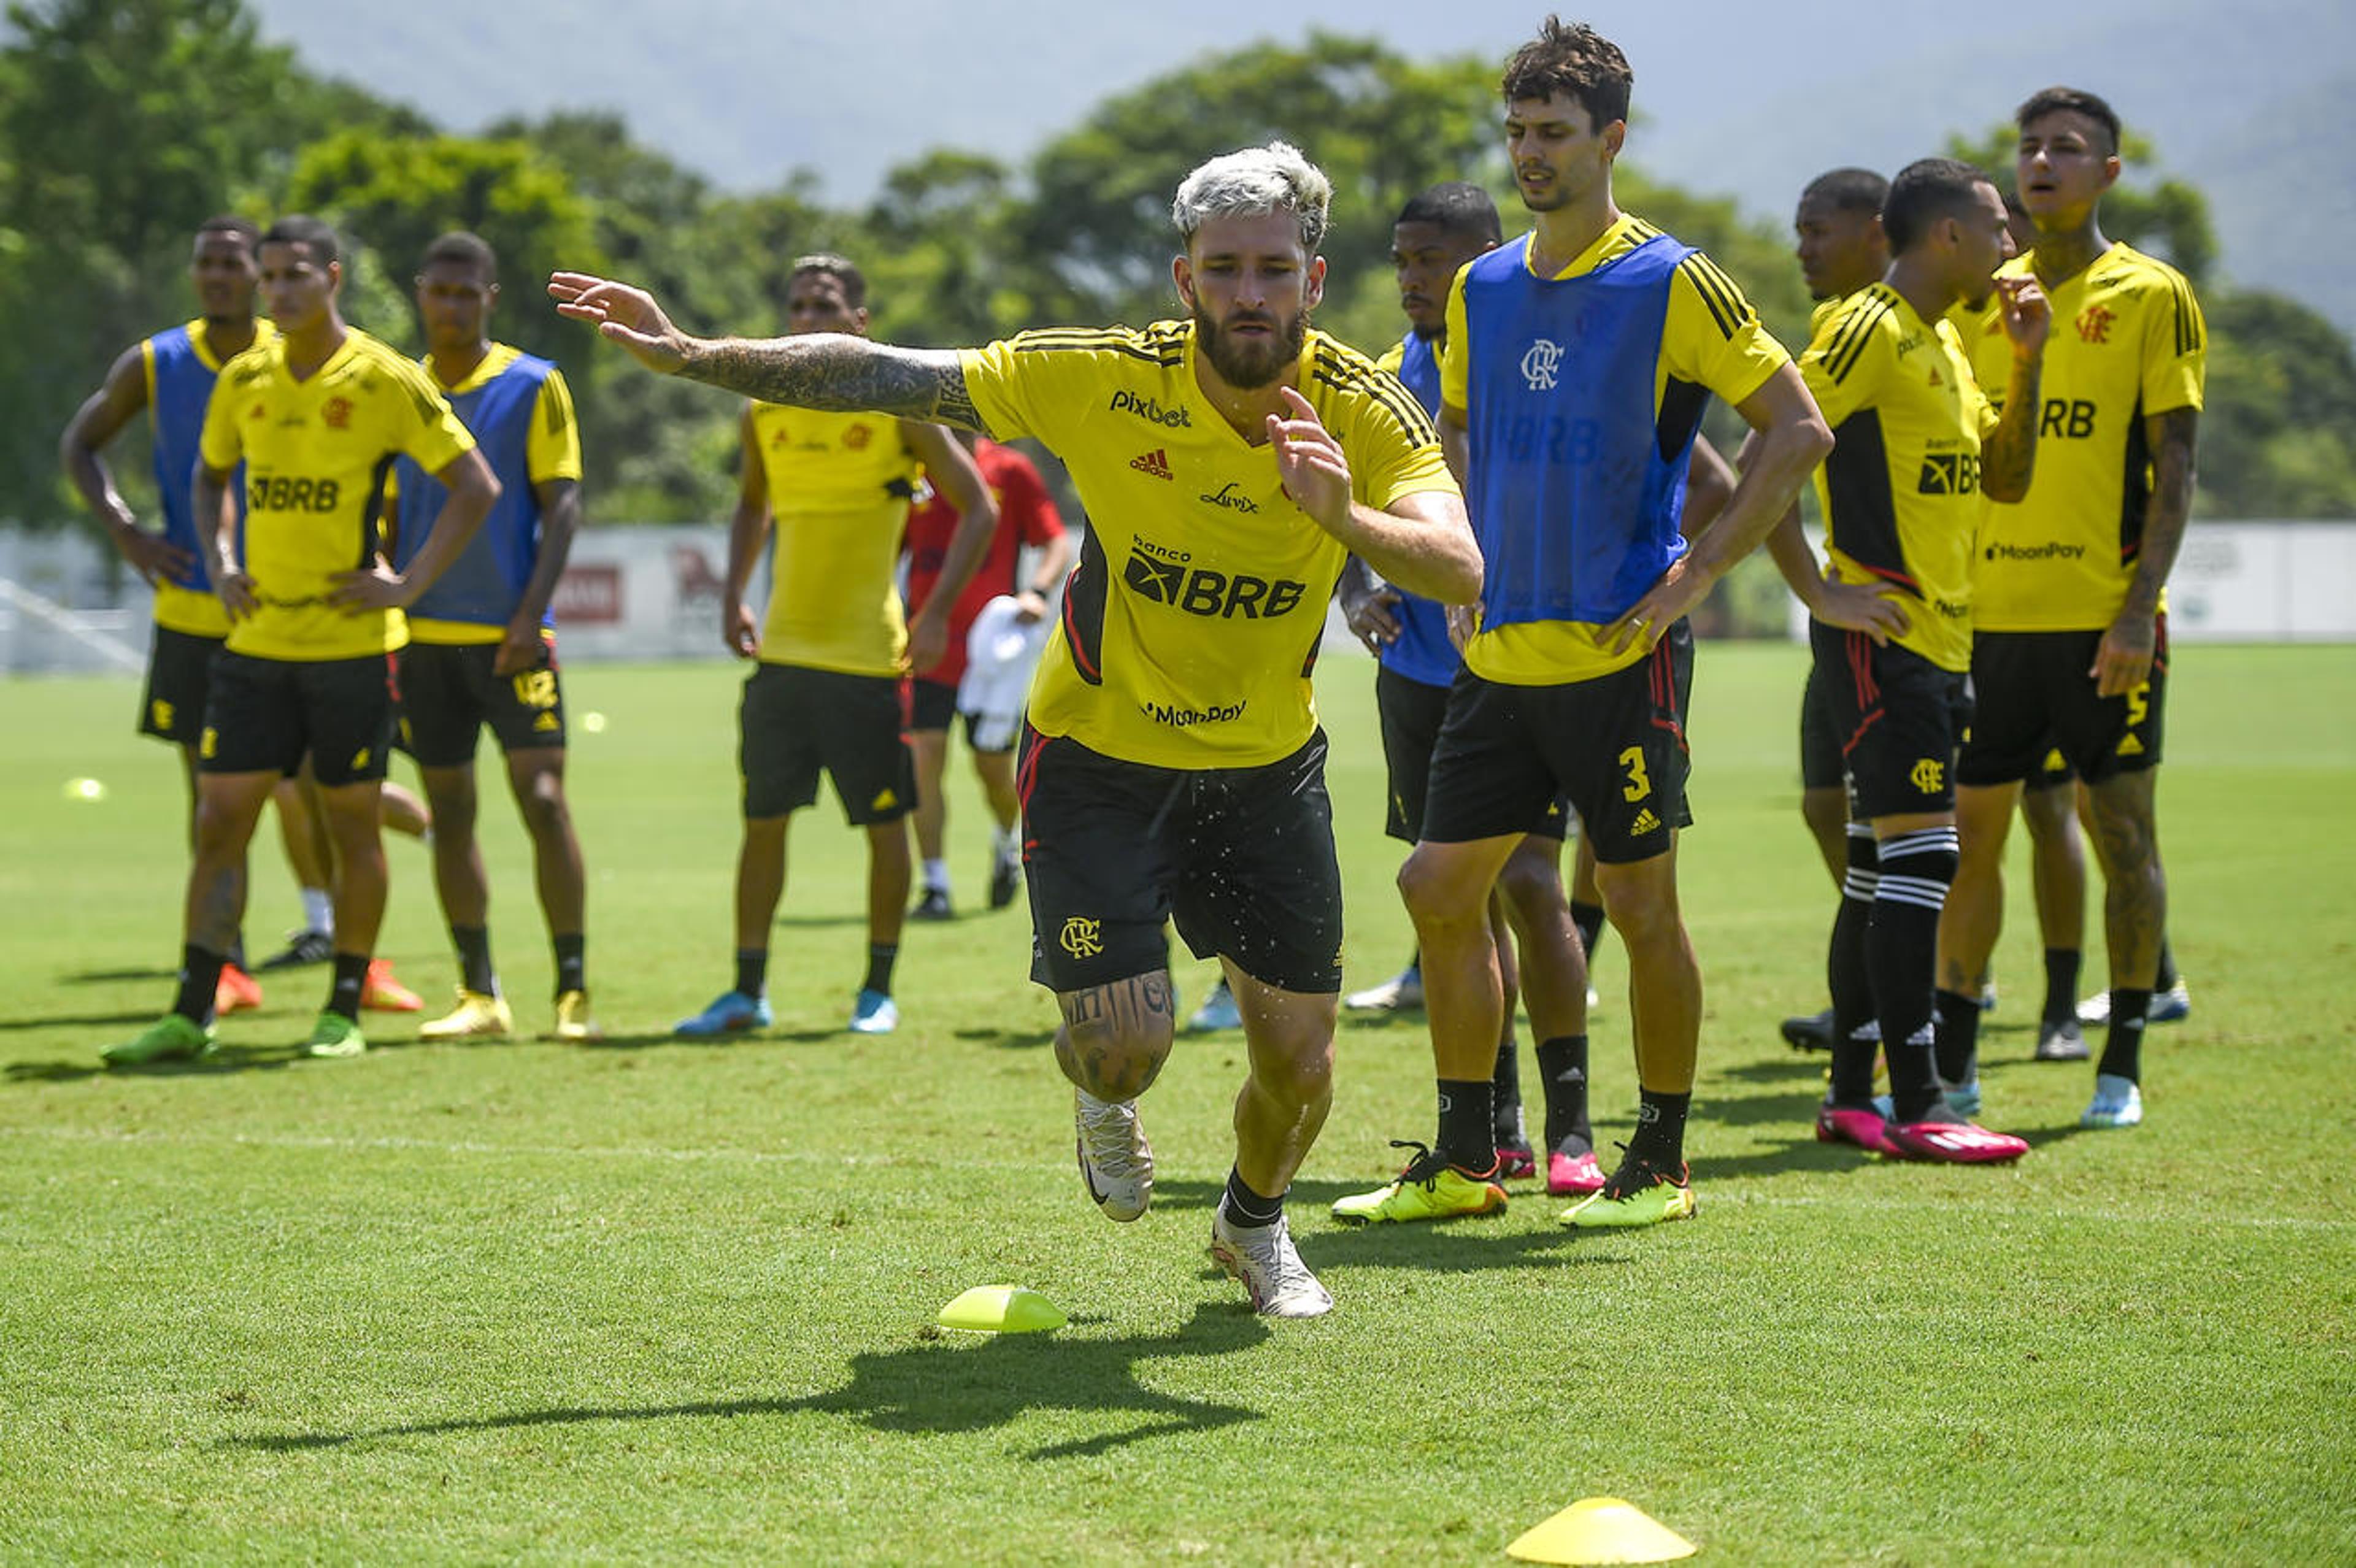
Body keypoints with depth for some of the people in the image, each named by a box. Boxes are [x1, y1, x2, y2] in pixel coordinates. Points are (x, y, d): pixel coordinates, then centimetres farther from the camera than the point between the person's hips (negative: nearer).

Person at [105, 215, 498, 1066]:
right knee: (220, 819, 0)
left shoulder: (385, 381, -8)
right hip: (257, 638, 4)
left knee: (353, 825, 4)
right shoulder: (244, 380, 7)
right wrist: (220, 565, 8)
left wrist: (409, 583, -11)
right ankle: (190, 1014, 3)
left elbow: (476, 486, -6)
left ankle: (344, 1012, 14)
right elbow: (211, 476, 24)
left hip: (352, 639, -4)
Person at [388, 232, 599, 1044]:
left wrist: (530, 613, -13)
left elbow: (563, 504, -5)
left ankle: (573, 991, -5)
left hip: (508, 633, -4)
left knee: (542, 796, -10)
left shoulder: (534, 386, -1)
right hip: (425, 633, 4)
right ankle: (479, 997, 11)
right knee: (450, 811, 5)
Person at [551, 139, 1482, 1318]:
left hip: (1268, 767, 2)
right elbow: (884, 379, -14)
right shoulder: (1103, 380, -21)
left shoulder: (1364, 413, -19)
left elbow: (1460, 573, -36)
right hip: (1098, 753, -1)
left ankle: (1253, 1224, 37)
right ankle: (1101, 1093, 28)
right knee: (1126, 1042, -13)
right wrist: (687, 354, -19)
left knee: (1298, 1060, 1)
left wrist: (1346, 516, -55)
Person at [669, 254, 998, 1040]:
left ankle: (879, 990, 13)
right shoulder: (765, 413, 7)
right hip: (780, 651, 4)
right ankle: (748, 992, 12)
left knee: (884, 822, 1)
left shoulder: (897, 406, -6)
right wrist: (734, 598, 12)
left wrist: (937, 614, -9)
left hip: (866, 653, -4)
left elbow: (978, 508, -2)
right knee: (763, 819, 5)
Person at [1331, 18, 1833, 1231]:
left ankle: (1660, 1166, 11)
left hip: (1619, 655, -6)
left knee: (1640, 903, -1)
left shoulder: (1674, 284, -7)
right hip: (1500, 656, 6)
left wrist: (1699, 569, -11)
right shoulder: (1482, 289, 11)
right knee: (1440, 889, 5)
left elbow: (1799, 429, -6)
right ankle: (1462, 1162, 15)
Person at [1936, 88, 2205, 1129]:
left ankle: (2122, 1066, 7)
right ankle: (1950, 1060, 13)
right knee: (1967, 828, 5)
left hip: (2104, 614, -4)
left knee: (2122, 829, 0)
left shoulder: (2151, 296, -2)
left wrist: (2140, 607, -14)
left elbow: (2174, 470, -6)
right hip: (1992, 610, 5)